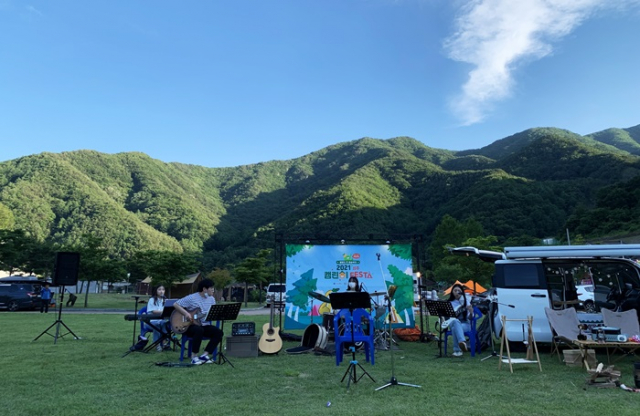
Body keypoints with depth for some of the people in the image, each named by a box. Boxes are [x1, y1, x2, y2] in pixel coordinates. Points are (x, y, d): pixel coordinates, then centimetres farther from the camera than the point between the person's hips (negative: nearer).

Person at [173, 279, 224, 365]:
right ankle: (194, 357, -23)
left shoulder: (212, 299, 9)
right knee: (199, 330, -39)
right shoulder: (191, 298, -10)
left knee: (218, 332, -21)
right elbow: (175, 304, -10)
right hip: (190, 325, -5)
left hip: (205, 325, 6)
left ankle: (205, 355, -16)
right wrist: (186, 313, -21)